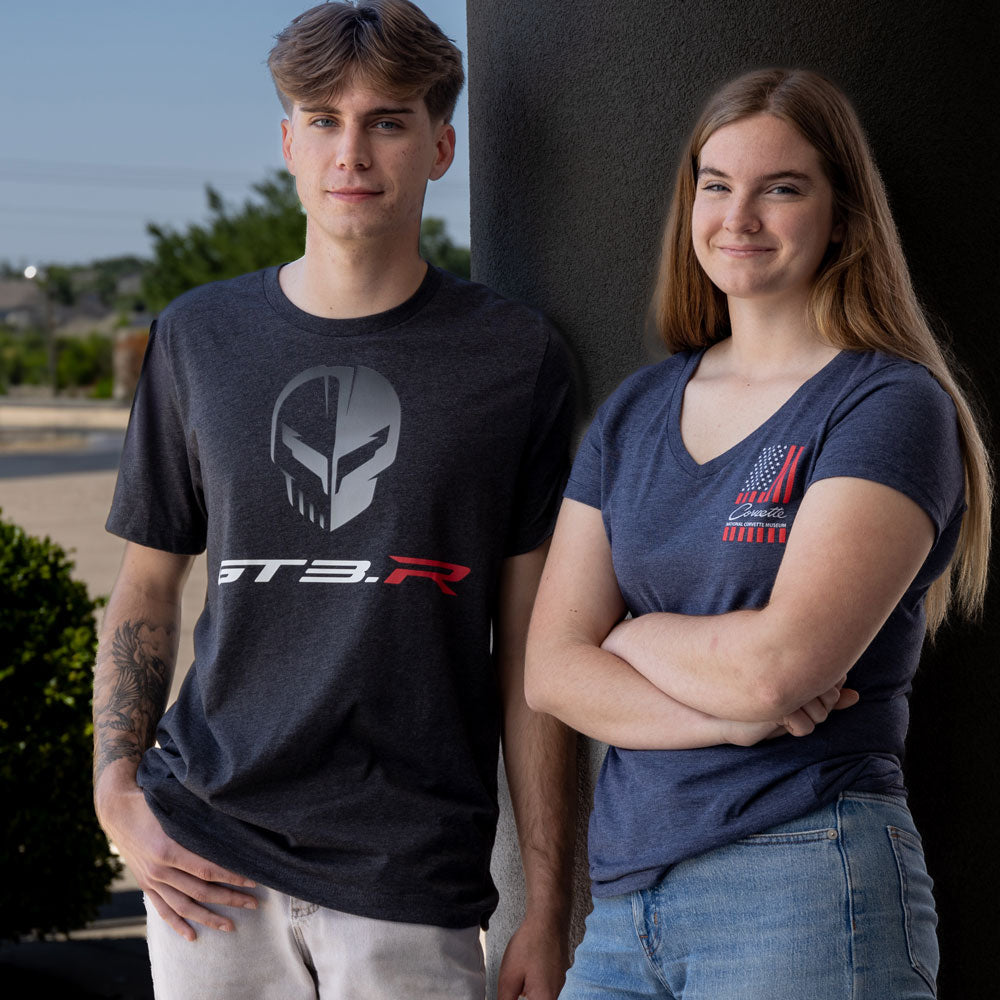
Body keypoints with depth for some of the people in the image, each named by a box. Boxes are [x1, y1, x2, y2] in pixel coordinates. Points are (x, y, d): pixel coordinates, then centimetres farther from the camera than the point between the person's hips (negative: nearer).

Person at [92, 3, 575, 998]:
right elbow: (147, 587, 13)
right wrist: (116, 792, -1)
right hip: (211, 849, 2)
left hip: (413, 876, -2)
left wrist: (548, 908, -2)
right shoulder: (198, 337, 6)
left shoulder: (514, 357, -1)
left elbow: (530, 650, 0)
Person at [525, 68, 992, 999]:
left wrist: (634, 636, 0)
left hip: (804, 893, -5)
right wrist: (725, 714, -12)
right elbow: (550, 669, 3)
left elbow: (780, 664, -18)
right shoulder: (634, 411, 11)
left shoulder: (892, 404, -7)